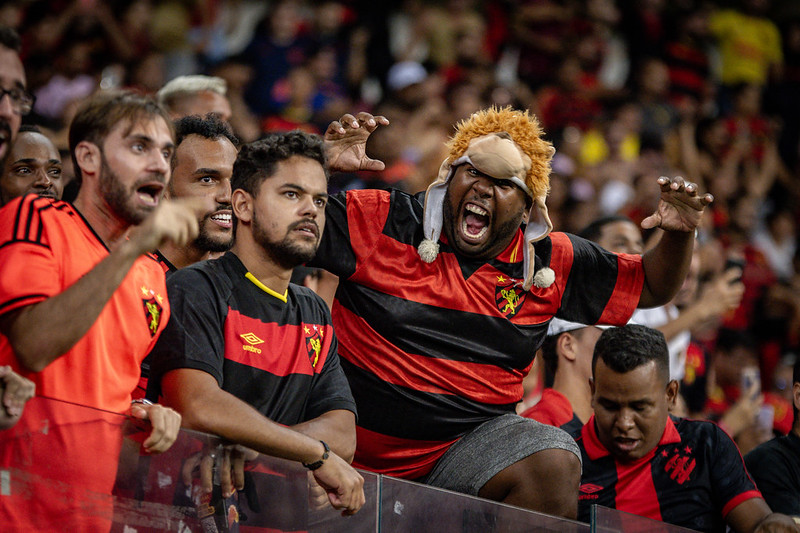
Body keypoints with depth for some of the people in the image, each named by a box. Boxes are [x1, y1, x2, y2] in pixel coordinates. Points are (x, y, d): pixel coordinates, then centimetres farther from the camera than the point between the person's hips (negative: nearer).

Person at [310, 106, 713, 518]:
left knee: (554, 467, -26)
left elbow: (650, 287, 14)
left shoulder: (551, 263, 5)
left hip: (473, 440, 1)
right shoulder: (382, 221, -3)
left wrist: (678, 236, -7)